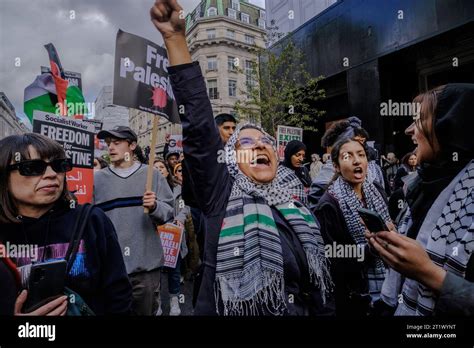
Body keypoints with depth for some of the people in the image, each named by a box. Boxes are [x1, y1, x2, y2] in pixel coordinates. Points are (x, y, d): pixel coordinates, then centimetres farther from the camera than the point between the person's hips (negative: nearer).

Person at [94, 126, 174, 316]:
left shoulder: (152, 175, 3)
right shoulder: (97, 178, 6)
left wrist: (155, 207, -20)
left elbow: (169, 212, 0)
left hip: (146, 264, -1)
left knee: (146, 311, 14)